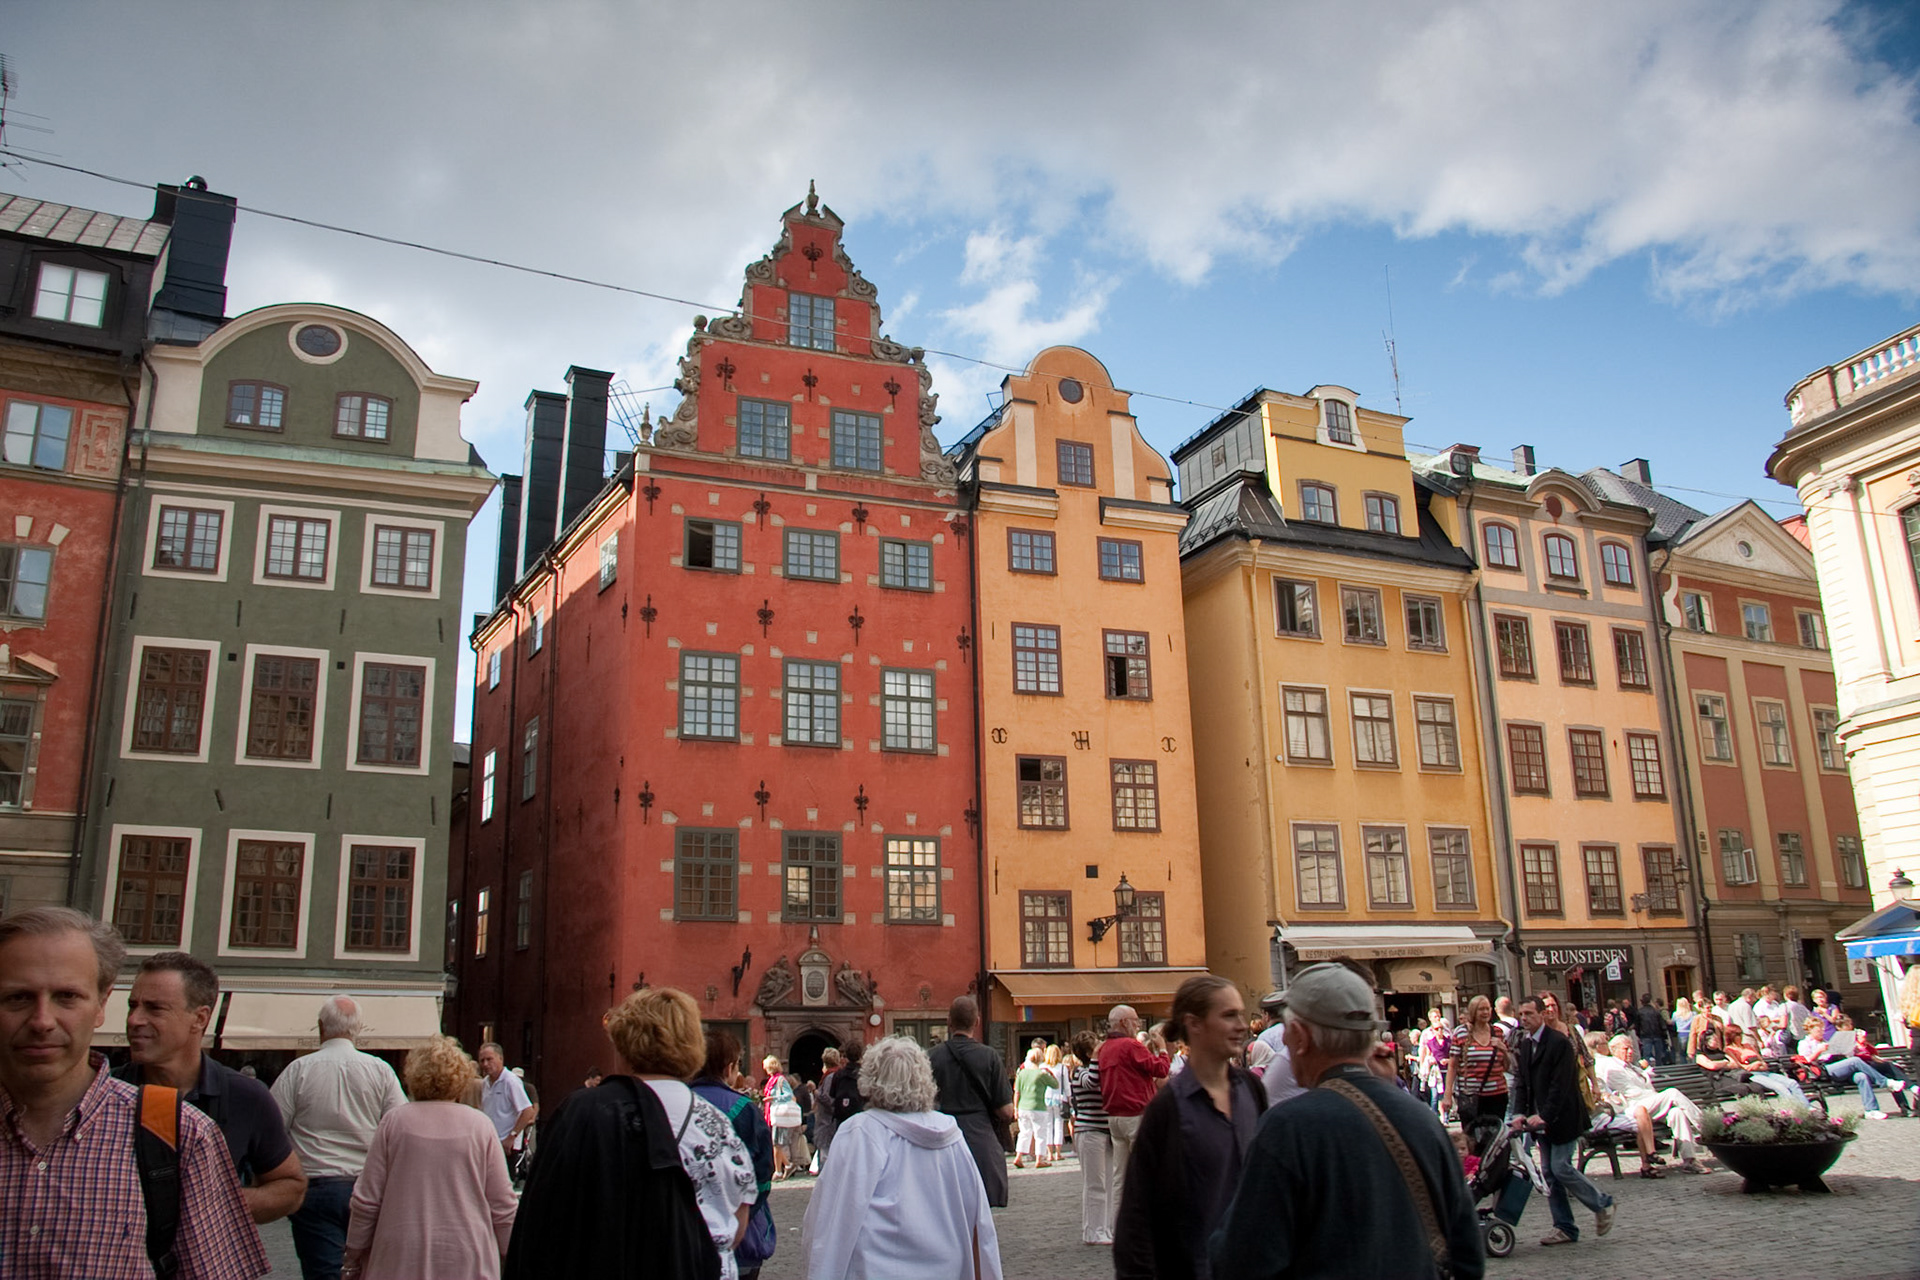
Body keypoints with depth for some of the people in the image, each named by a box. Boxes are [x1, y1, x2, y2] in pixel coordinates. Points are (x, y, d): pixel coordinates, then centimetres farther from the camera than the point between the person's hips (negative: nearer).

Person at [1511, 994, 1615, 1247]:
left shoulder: (1559, 1043, -16)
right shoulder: (1524, 1044, 9)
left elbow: (1560, 1086, -21)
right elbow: (1522, 1082, 8)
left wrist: (1544, 1116, -26)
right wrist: (1520, 1113, -6)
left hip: (1564, 1117, -8)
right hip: (1542, 1119, 8)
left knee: (1560, 1167, -10)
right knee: (1550, 1173, 7)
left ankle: (1602, 1204, 13)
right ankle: (1565, 1228, 15)